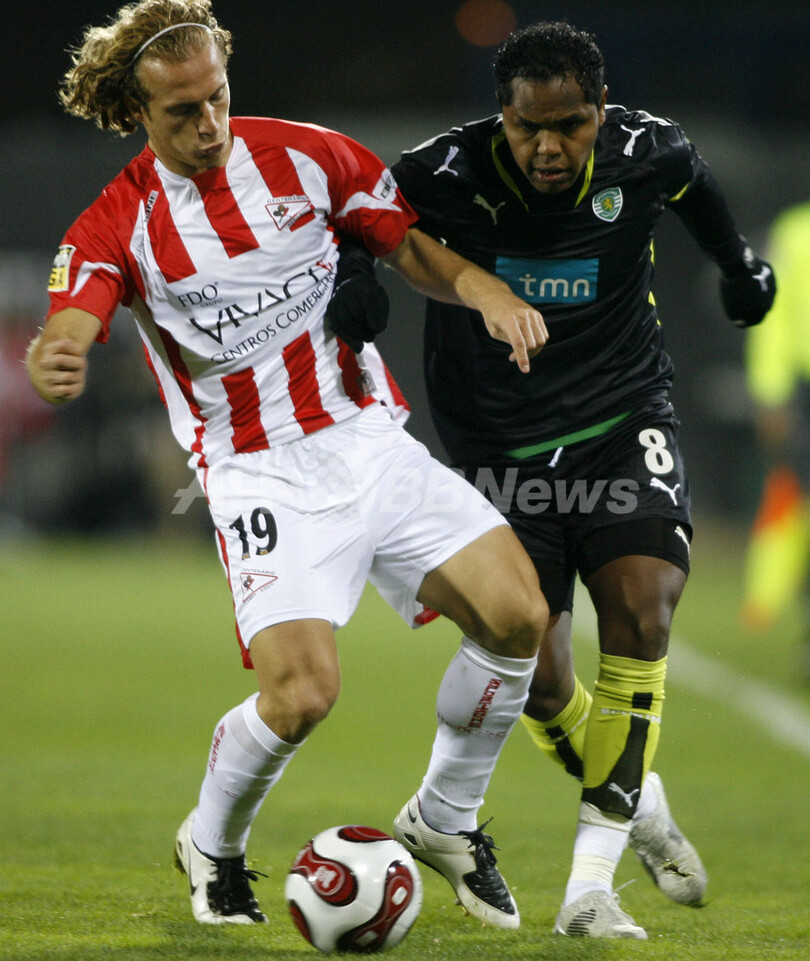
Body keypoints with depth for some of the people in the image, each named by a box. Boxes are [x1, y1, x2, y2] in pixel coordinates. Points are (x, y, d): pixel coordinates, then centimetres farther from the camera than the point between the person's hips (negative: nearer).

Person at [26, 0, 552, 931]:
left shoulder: (308, 156, 2)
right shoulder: (114, 228, -7)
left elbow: (411, 249, 12)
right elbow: (66, 340, -22)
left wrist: (486, 291, -9)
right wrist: (54, 366, -48)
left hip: (364, 436, 4)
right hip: (259, 475, -4)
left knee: (517, 615, -13)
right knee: (302, 690, -23)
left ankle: (444, 821, 12)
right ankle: (211, 845, 10)